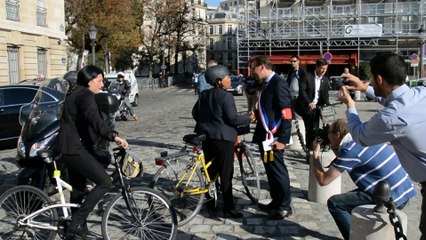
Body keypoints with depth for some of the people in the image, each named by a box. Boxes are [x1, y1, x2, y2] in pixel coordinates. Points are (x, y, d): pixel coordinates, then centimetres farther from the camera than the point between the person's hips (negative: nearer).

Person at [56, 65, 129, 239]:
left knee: (77, 190, 16)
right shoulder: (85, 95, -13)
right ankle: (76, 223, -9)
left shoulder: (75, 94, 20)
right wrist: (113, 136, -46)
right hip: (75, 149, -11)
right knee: (105, 182, -12)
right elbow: (94, 119, -33)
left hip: (69, 148, 11)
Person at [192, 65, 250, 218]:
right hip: (223, 138, -8)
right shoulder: (226, 96, -14)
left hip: (206, 136, 8)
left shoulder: (204, 95, 9)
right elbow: (232, 118, -18)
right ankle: (228, 209, 3)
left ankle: (209, 204, 25)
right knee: (226, 174, -2)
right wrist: (248, 119, -4)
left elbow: (195, 112, 15)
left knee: (210, 171, 16)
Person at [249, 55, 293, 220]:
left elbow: (286, 113, -19)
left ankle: (285, 206, 14)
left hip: (274, 138, -9)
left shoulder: (278, 83, -14)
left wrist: (282, 139, -20)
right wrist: (256, 115, 3)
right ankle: (276, 202, 29)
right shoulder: (266, 84, 13)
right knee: (271, 170, 16)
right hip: (265, 136, 9)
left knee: (278, 170, 1)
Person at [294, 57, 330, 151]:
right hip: (305, 106, -5)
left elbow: (325, 95, 7)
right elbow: (302, 91, -17)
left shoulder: (325, 80, 8)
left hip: (316, 107, 5)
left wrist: (328, 105, -10)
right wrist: (309, 103, -28)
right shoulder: (307, 77, -8)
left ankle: (310, 148, 14)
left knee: (313, 128, 3)